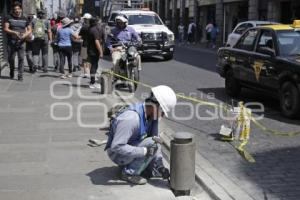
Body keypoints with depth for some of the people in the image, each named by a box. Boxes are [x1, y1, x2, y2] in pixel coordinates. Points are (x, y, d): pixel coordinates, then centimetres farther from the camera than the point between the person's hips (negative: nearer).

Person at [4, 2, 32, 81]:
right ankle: (11, 73, 30)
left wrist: (25, 35, -11)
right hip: (11, 42, 0)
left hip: (21, 42, 1)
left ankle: (20, 75, -4)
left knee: (21, 59, -8)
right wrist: (15, 33, -20)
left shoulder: (25, 19, 10)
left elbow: (29, 30, 12)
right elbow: (6, 29, -4)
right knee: (11, 59, 5)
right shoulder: (8, 18, 4)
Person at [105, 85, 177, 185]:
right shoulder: (131, 118, -34)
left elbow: (155, 138, -2)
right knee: (151, 144, -26)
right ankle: (129, 173, -13)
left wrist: (160, 165, -10)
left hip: (132, 148, 8)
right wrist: (144, 151, -36)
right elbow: (116, 147, -35)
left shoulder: (152, 114, -7)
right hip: (117, 153, -8)